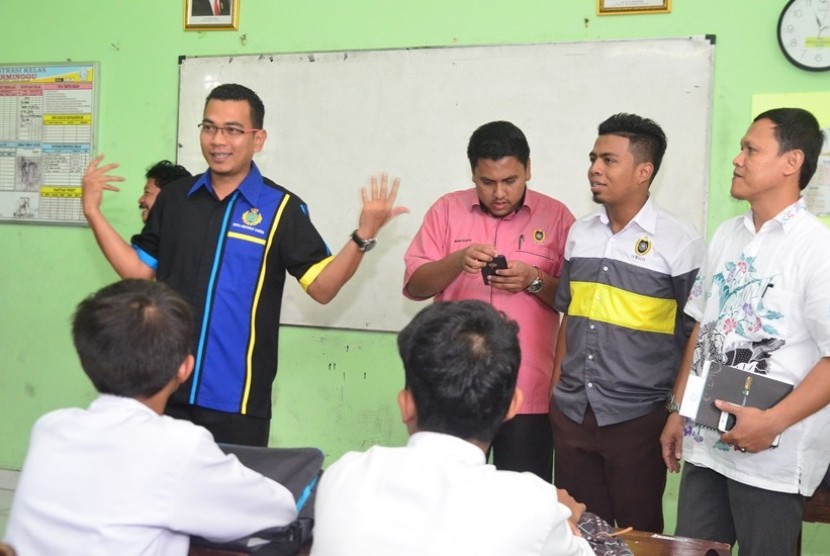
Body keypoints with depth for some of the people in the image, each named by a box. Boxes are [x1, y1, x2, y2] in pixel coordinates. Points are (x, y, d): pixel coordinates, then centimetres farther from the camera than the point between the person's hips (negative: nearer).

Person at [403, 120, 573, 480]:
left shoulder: (555, 216, 2)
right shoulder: (446, 210, 5)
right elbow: (414, 285, 1)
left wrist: (534, 281, -16)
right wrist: (458, 261, -16)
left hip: (527, 392, -1)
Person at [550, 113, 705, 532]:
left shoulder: (679, 242, -8)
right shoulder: (579, 233, 7)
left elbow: (694, 336, -5)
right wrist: (555, 390, 10)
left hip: (638, 418, -5)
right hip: (571, 415, 5)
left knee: (639, 534, 9)